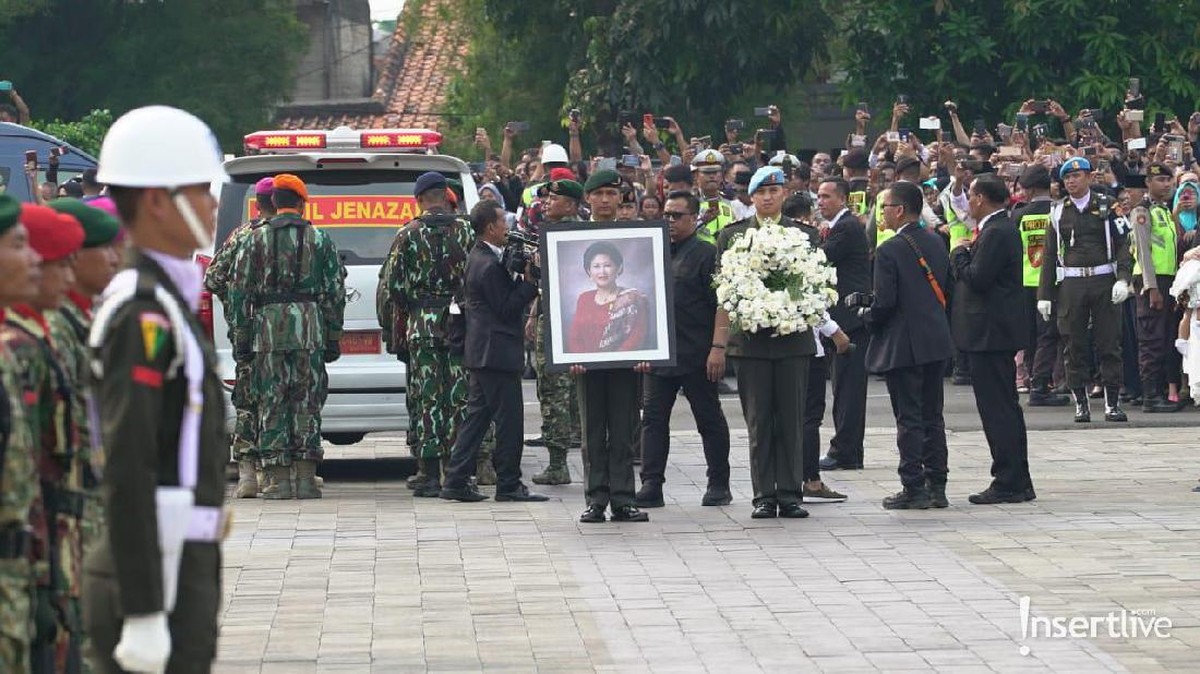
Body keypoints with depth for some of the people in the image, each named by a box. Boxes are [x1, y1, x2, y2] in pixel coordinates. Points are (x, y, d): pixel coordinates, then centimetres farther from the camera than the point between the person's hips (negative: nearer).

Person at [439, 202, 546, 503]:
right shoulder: (489, 265, -18)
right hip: (496, 351, -10)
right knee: (509, 419, -4)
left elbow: (505, 296, 17)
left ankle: (456, 481, 11)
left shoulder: (480, 258, 14)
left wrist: (522, 277, 4)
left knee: (477, 415, 11)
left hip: (482, 352, 10)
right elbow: (507, 308, -16)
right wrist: (530, 282, -14)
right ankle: (509, 484, 1)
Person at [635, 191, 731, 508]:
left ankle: (719, 484, 13)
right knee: (653, 418, 2)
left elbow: (721, 306, -10)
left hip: (696, 356, -6)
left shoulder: (706, 254, -6)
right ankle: (651, 485, 4)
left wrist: (717, 348, -16)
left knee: (709, 419, 5)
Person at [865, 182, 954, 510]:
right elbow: (947, 286, 11)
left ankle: (913, 489, -1)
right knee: (932, 417, 12)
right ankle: (936, 486, 15)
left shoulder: (889, 250, -15)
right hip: (936, 342, 7)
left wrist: (871, 321, 0)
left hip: (902, 345, -7)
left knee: (909, 419, -2)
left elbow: (885, 301, -18)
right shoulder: (937, 243, 6)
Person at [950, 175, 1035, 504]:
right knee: (1006, 407, 14)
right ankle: (1018, 482, 19)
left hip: (991, 332, -11)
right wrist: (967, 256, 3)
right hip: (1000, 331, 11)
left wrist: (960, 255, -6)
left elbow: (978, 278, -22)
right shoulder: (1003, 227, 15)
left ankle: (1009, 483, -5)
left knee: (998, 409, -7)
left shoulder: (996, 233, -17)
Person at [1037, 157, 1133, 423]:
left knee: (1109, 345, 0)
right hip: (1071, 283, 2)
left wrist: (1122, 279, -14)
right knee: (1075, 347, 2)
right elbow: (1050, 254, 9)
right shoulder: (1059, 211, 8)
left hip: (1104, 281, -1)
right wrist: (1044, 294, 5)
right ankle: (1081, 403, 9)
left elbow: (1122, 245, 0)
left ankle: (1112, 403, 5)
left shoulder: (1106, 207, 3)